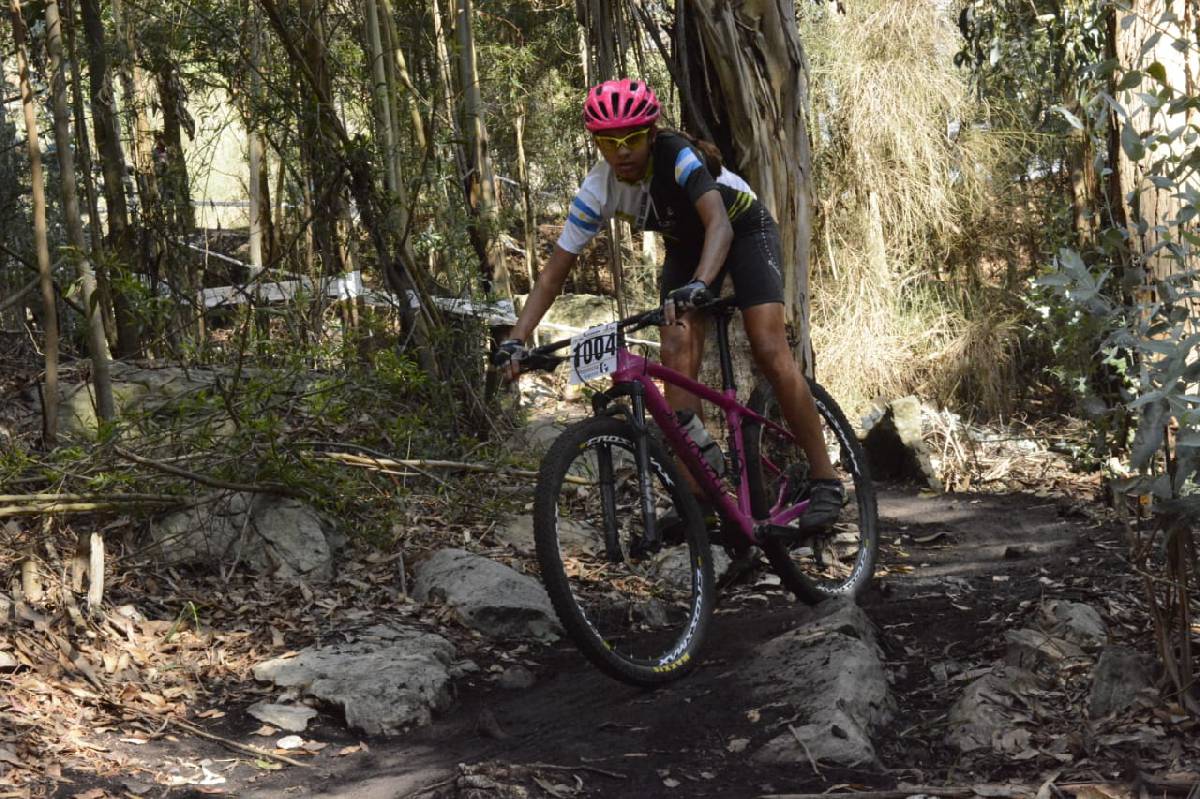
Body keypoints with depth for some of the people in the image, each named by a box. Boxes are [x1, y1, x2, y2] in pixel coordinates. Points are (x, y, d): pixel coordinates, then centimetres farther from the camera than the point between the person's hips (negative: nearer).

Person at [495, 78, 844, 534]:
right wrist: (517, 338, -30)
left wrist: (699, 285, -68)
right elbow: (555, 270, -19)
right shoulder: (598, 190, -21)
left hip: (744, 230, -5)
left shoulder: (679, 156, -35)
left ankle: (824, 480, -11)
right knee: (677, 357, -15)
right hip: (685, 245, 5)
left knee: (770, 352, -19)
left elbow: (719, 224, -49)